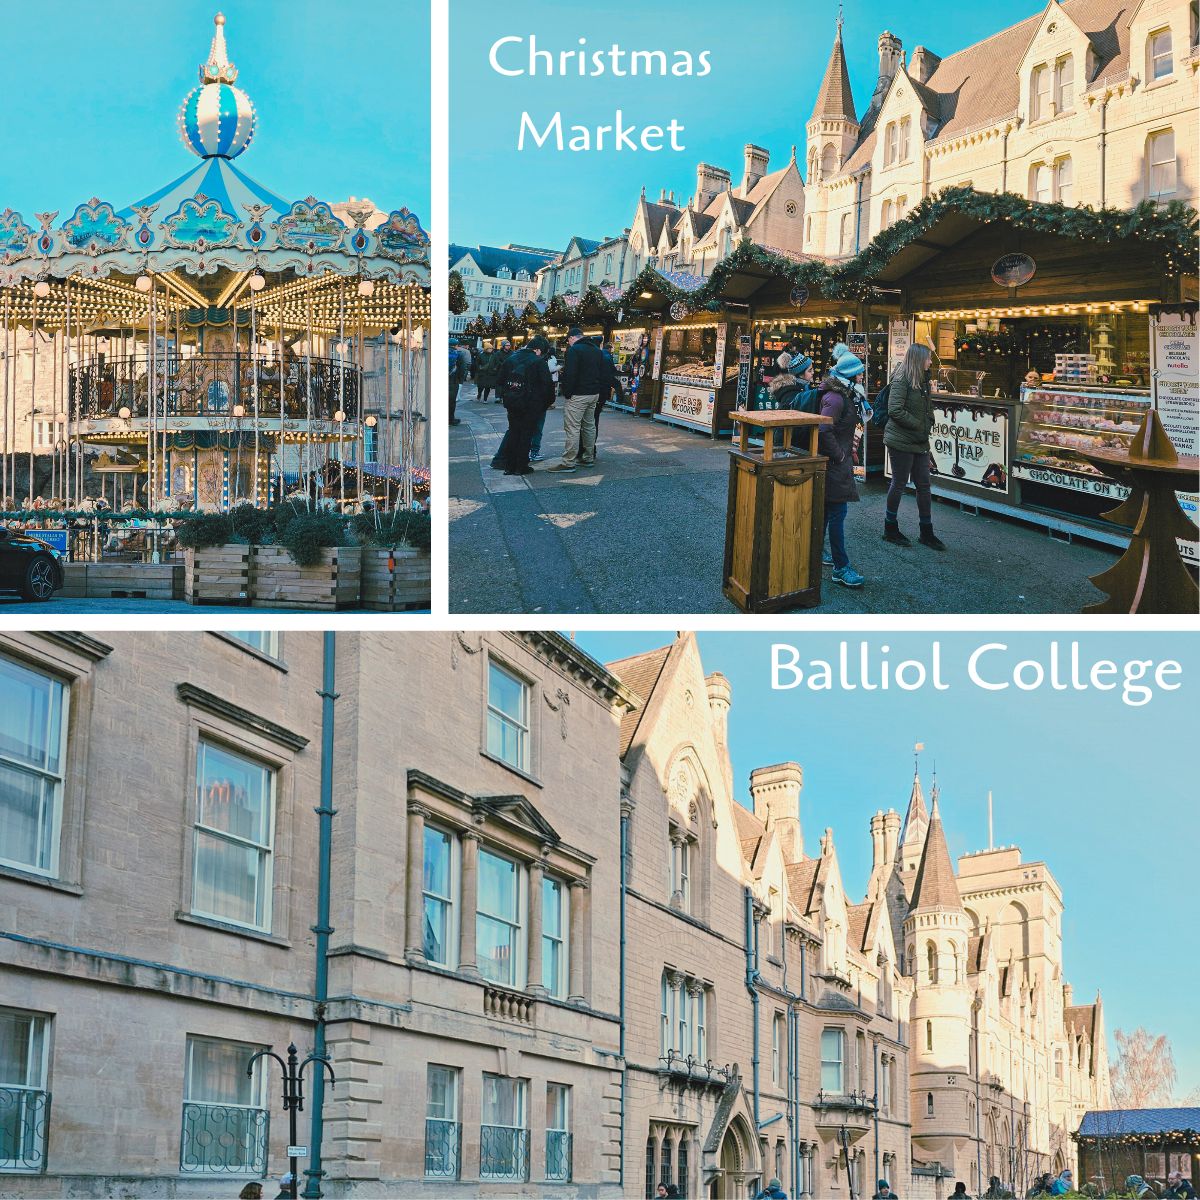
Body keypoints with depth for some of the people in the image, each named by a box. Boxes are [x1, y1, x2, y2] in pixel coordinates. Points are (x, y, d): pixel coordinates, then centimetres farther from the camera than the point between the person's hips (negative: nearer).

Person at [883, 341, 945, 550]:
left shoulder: (922, 380, 13)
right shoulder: (901, 380, -14)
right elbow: (895, 410, -21)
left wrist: (928, 424, 5)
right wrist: (918, 425, -17)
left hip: (920, 442, 8)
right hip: (902, 441, -8)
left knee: (924, 486, 8)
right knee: (899, 484, 2)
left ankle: (927, 533, 14)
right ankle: (890, 530, 15)